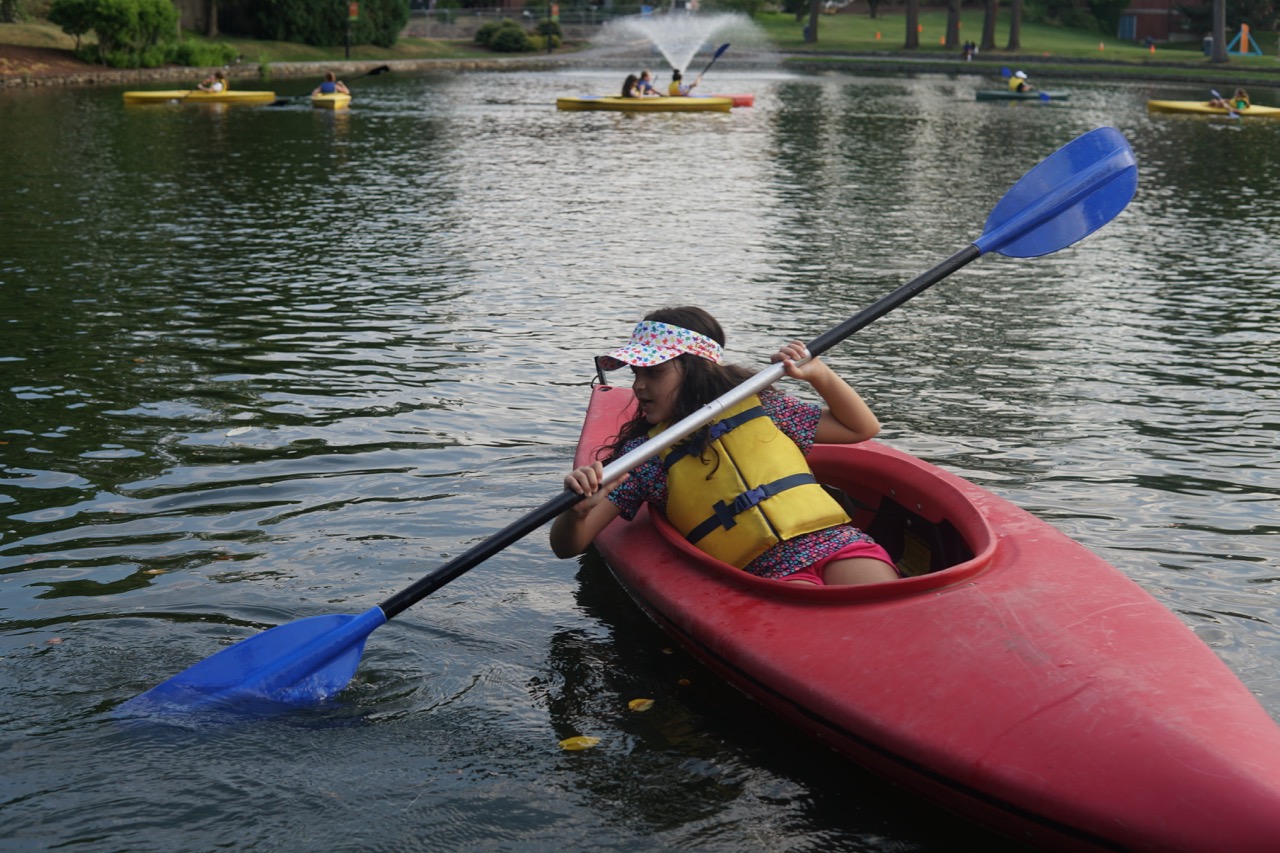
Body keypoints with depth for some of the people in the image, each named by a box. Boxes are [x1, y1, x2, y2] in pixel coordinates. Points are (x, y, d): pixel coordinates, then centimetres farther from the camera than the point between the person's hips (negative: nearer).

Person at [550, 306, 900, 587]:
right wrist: (577, 511, -17)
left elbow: (861, 428, 27)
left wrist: (820, 375, 9)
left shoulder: (759, 406, 16)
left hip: (833, 540, 2)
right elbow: (567, 547, 7)